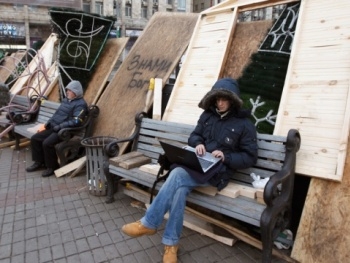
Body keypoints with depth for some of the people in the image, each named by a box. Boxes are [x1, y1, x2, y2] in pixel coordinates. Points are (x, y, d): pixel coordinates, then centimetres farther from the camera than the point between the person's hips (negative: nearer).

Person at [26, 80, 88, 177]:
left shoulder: (80, 104, -13)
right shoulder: (66, 100, 16)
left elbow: (76, 121, -23)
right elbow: (57, 113, 26)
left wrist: (60, 126, -22)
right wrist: (49, 122, 10)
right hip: (54, 128, 9)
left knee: (47, 143, -26)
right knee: (35, 138, 2)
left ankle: (52, 166, -6)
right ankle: (39, 162, 14)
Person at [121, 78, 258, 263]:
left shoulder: (244, 124, -2)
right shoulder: (208, 115, 11)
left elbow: (250, 158, -2)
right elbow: (194, 135, 17)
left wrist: (226, 157, -18)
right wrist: (198, 143, -8)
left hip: (217, 171, -4)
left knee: (177, 176, -31)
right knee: (179, 188, -30)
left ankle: (149, 223, -19)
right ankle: (171, 243, -15)